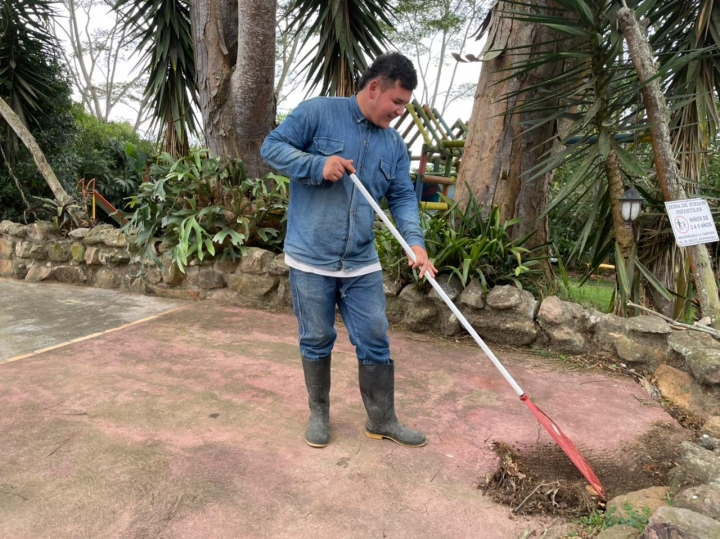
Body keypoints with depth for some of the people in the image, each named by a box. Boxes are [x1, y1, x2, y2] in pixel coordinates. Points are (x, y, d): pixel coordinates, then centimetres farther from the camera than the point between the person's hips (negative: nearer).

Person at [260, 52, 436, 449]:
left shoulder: (394, 144, 9)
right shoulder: (318, 112, -5)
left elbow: (403, 198, 5)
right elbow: (272, 147, -5)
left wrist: (414, 242, -12)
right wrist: (318, 165, -21)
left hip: (362, 264, 4)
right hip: (310, 260, -4)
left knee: (375, 342, 7)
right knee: (317, 341, 10)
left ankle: (381, 419, 24)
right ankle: (319, 414, 30)